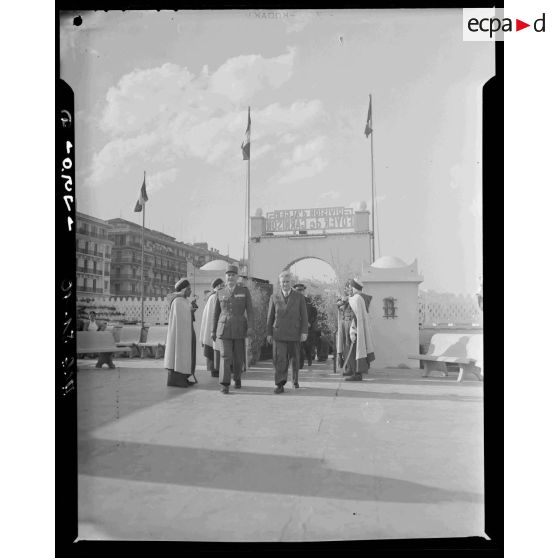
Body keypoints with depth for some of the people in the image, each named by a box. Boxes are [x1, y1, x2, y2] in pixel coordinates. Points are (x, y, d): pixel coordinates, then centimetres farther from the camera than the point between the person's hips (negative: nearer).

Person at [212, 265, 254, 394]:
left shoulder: (244, 290, 0)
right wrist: (213, 331, 10)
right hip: (224, 329, 0)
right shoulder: (221, 293, 5)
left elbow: (249, 310, -4)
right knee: (226, 356, -11)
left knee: (238, 357, 7)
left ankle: (237, 377, 33)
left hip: (239, 329, 0)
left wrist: (250, 327, -15)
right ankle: (225, 384, -9)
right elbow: (216, 313, 11)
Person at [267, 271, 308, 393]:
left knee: (295, 359, 12)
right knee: (279, 359, -11)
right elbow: (270, 317, 8)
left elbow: (304, 316, 0)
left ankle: (295, 380, 33)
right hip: (279, 334, 0)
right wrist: (269, 333, 5)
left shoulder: (299, 297, 1)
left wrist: (304, 332, -8)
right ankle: (280, 385, -10)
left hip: (294, 334, 0)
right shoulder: (274, 297, 4)